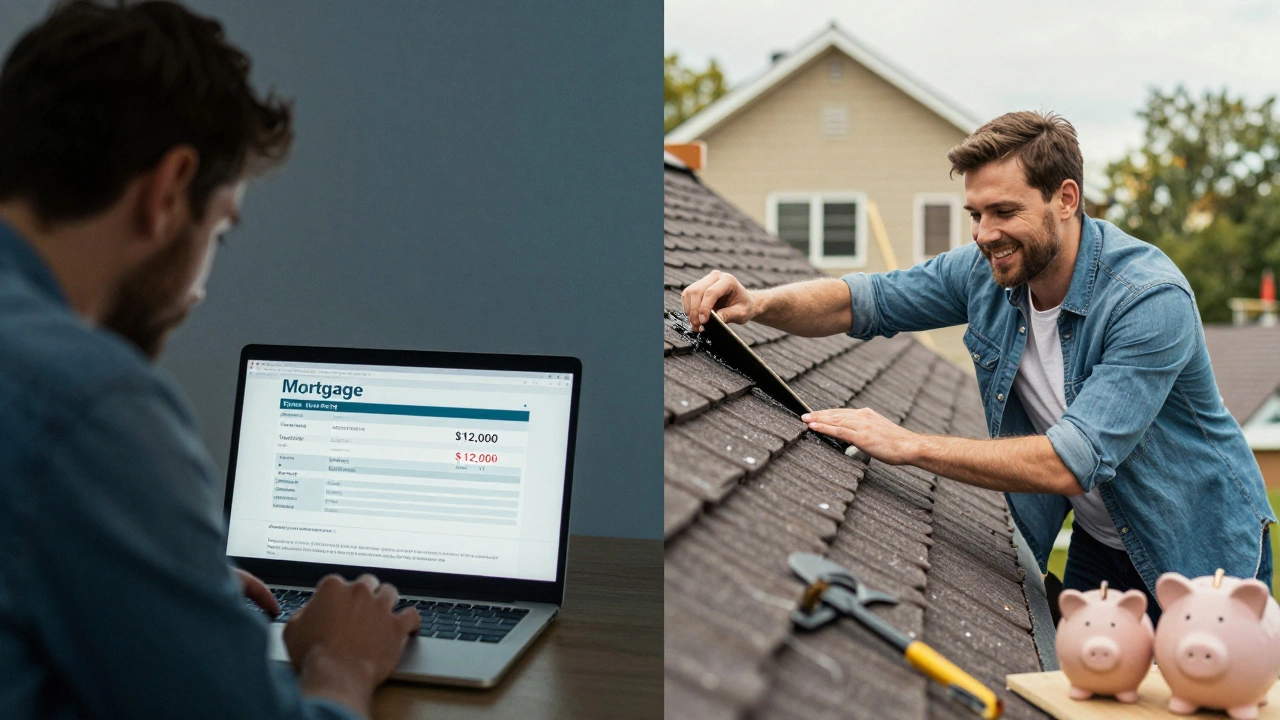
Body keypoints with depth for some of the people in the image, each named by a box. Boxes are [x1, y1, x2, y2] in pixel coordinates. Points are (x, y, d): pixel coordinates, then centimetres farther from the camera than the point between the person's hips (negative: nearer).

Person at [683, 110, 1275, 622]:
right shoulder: (985, 270, -12)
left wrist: (907, 445, -39)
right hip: (1098, 544, 5)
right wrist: (758, 302, -26)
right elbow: (866, 300, -5)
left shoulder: (1150, 298, -31)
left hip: (1202, 551, -4)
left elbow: (1073, 462, -38)